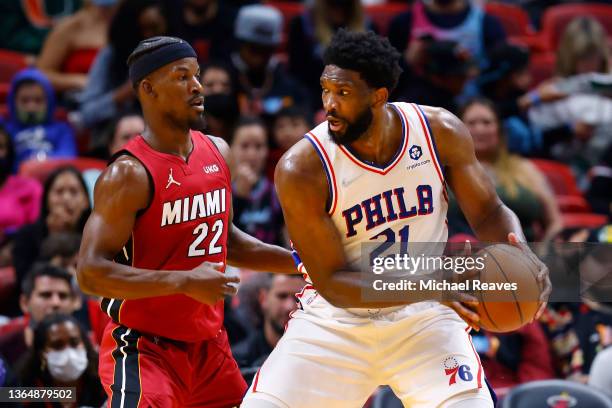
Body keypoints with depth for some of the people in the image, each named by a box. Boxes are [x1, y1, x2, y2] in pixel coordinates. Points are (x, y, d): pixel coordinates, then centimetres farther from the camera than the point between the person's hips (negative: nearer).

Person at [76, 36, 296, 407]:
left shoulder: (218, 153, 6)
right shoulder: (130, 174, -18)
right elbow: (91, 272, -24)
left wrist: (297, 262, 12)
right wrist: (184, 282, -30)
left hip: (209, 345, 8)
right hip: (144, 348, -7)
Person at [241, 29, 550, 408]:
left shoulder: (440, 132, -11)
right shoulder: (301, 169, -20)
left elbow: (489, 213, 1)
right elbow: (332, 281, -19)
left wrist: (522, 254, -23)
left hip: (423, 320, 1)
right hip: (334, 320, -1)